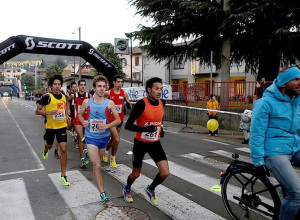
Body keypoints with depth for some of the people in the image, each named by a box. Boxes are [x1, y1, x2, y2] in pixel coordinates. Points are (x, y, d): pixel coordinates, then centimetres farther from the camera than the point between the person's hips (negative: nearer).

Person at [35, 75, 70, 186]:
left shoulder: (64, 96, 3)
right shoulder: (47, 97, -11)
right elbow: (37, 111, -9)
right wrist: (49, 112, -24)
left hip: (62, 126, 2)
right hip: (50, 126, -2)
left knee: (63, 149, -8)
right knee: (49, 146, 21)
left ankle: (63, 175, 0)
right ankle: (46, 150, 63)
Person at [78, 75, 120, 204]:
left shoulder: (109, 103, -7)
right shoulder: (87, 102, -5)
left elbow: (118, 120, -3)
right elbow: (80, 114, 11)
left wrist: (107, 126, -20)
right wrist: (83, 122, -10)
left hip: (104, 136, 2)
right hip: (91, 137, -2)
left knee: (97, 162, 25)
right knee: (97, 166, -11)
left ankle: (88, 154, 59)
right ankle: (102, 193, -3)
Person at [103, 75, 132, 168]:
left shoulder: (124, 93, 2)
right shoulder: (108, 93, -5)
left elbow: (129, 105, 8)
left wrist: (129, 105, -14)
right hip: (111, 118, -4)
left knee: (113, 138, 16)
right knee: (117, 139, -15)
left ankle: (106, 152, 44)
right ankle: (113, 158, 6)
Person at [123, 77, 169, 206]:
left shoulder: (162, 103, -2)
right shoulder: (142, 104, -20)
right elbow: (128, 125, -22)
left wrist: (161, 130, 6)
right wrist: (147, 129, -31)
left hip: (155, 143, 4)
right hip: (140, 143, -4)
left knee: (165, 173, -7)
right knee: (136, 174, 13)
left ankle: (150, 189, 25)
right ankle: (127, 189, 48)